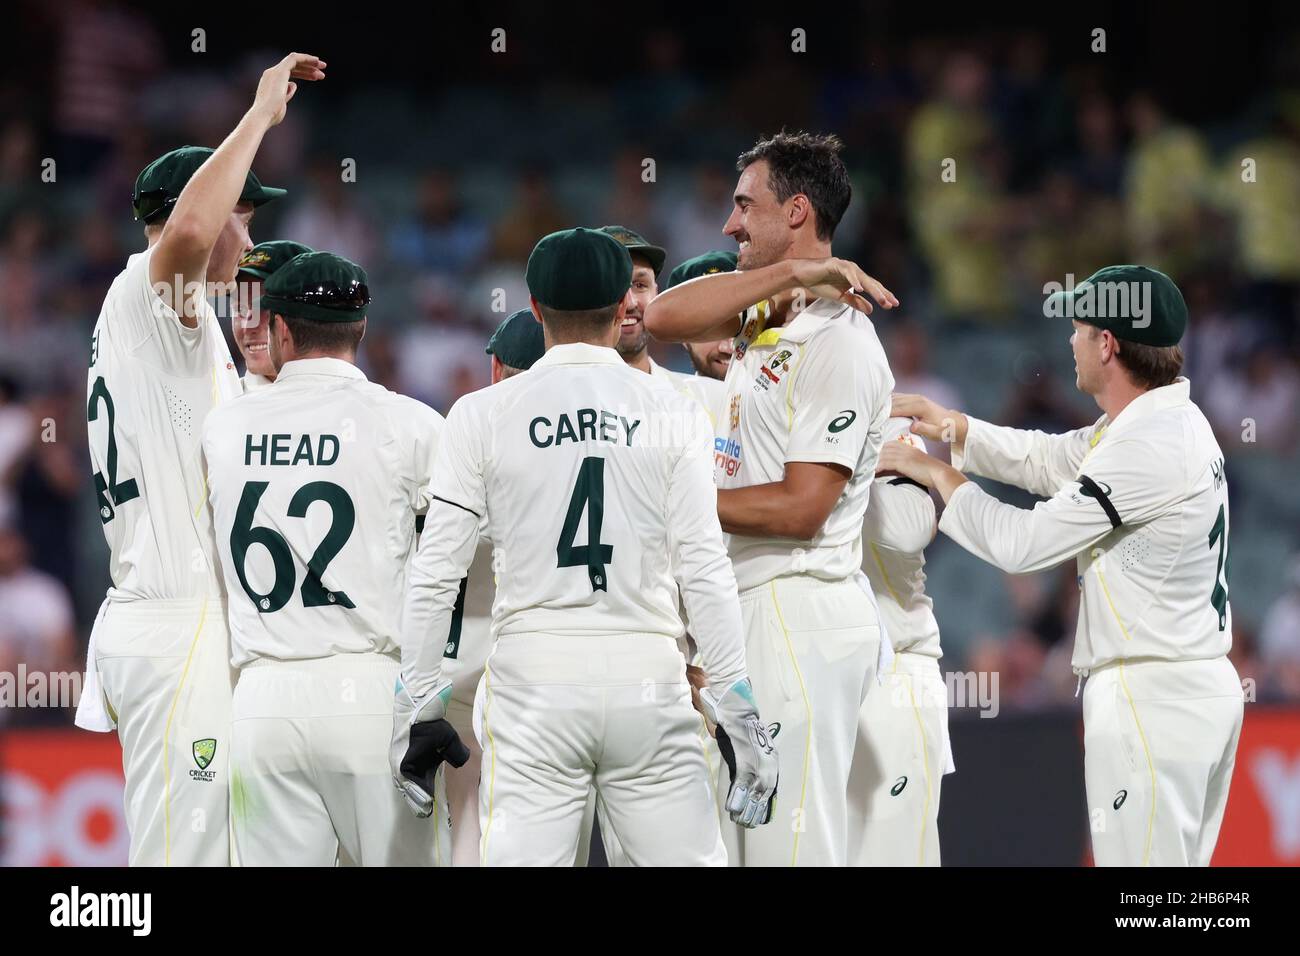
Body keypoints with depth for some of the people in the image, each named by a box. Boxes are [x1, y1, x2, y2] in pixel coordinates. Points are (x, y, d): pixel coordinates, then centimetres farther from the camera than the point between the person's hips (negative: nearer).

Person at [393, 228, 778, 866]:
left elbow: (436, 574, 1)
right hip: (646, 675, 0)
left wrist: (417, 707, 8)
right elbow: (704, 572, -2)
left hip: (533, 675, 0)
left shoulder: (482, 415, 3)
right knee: (691, 860, 3)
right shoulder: (672, 416, 3)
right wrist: (738, 714, 1)